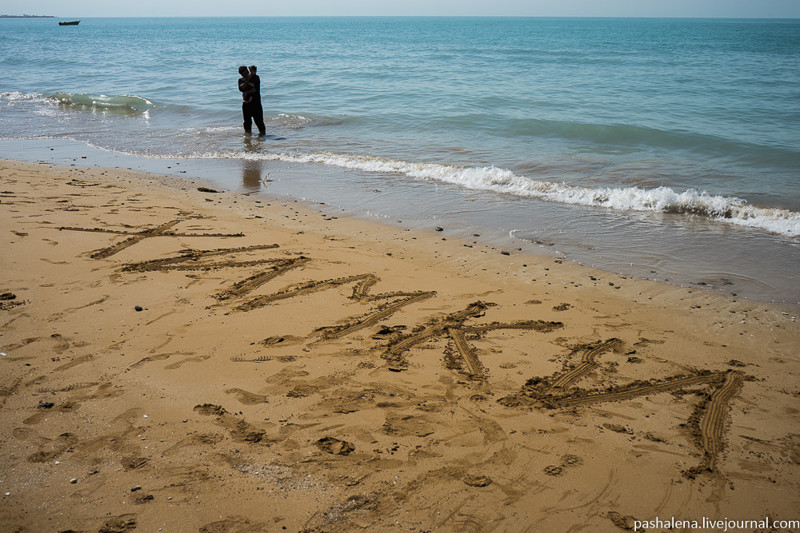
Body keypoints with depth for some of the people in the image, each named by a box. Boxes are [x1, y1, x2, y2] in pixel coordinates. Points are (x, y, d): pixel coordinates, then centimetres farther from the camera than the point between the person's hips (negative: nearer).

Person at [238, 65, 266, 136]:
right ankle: (248, 131, 20)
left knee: (258, 119, -5)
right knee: (247, 119, 7)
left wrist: (247, 92, -7)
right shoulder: (241, 80, 9)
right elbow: (241, 89, -11)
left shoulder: (255, 77, -1)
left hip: (255, 102, -3)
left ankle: (262, 131, 4)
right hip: (246, 103, 3)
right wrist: (247, 79, -15)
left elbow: (257, 89, -11)